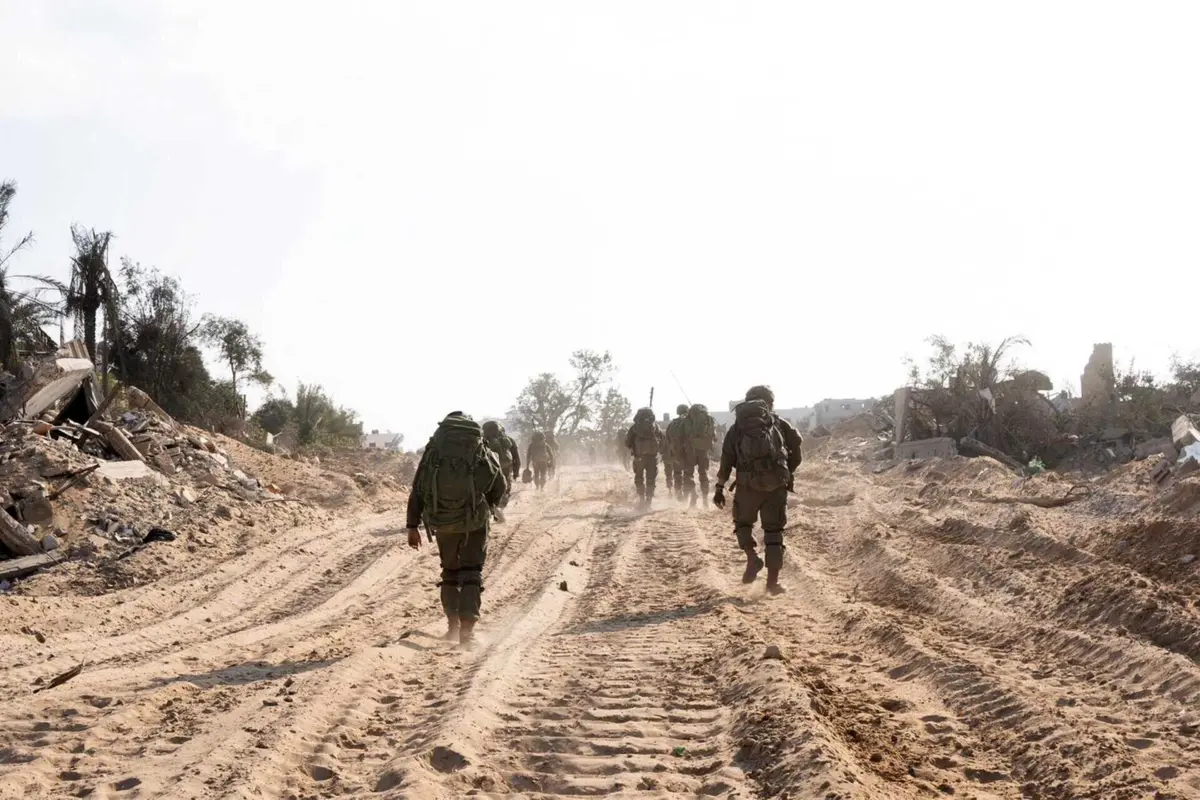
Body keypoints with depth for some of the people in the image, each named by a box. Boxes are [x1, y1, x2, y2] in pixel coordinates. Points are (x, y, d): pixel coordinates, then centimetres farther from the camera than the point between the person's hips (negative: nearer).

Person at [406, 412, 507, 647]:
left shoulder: (433, 450, 1)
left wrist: (413, 526, 3)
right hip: (474, 522, -2)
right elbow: (500, 487, 3)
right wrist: (486, 506, 22)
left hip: (442, 521, 2)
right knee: (471, 573, 5)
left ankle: (453, 625, 21)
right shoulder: (482, 453, -1)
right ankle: (467, 628, -8)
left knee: (449, 570, 20)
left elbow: (417, 490, 0)